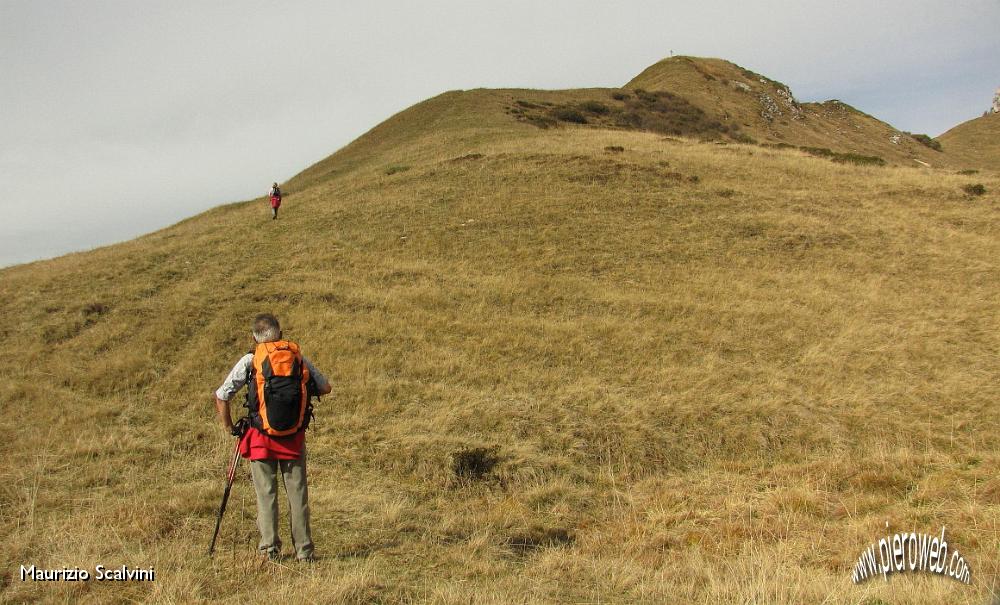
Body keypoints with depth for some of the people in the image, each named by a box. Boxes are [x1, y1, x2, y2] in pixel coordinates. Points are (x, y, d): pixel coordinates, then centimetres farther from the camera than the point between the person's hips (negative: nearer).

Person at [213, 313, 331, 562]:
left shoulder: (250, 360, -3)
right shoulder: (299, 357, 3)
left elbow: (221, 397, -4)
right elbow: (326, 387, 9)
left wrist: (229, 427, 7)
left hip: (261, 438, -1)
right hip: (295, 438, 2)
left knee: (266, 494, 9)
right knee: (298, 493, 9)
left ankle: (270, 548, 9)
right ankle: (304, 550, 13)